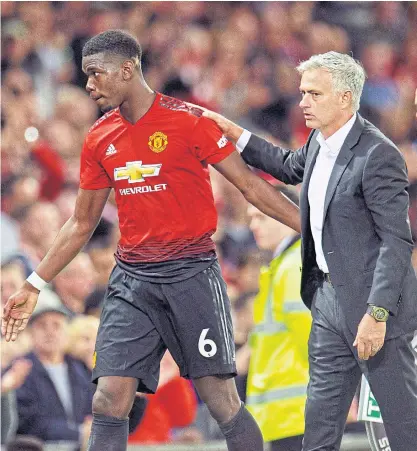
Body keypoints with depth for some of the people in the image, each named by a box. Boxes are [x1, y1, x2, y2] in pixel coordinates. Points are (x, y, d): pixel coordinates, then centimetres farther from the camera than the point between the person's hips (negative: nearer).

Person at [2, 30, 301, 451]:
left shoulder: (188, 120, -6)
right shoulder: (99, 139, 10)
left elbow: (249, 185, -2)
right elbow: (81, 224, 19)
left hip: (190, 273, -4)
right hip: (131, 278, 4)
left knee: (221, 399, -6)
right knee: (108, 402, -6)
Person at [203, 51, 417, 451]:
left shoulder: (377, 155, -20)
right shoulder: (320, 141, 7)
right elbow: (290, 167, 32)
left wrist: (377, 314, -27)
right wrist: (234, 134, 24)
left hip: (369, 300, -9)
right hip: (328, 295, 9)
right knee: (321, 415, 13)